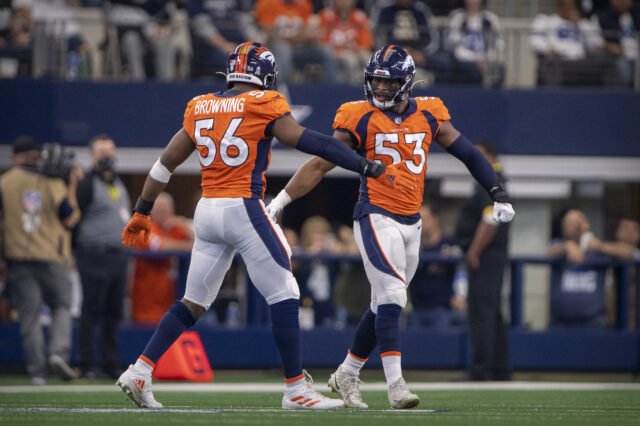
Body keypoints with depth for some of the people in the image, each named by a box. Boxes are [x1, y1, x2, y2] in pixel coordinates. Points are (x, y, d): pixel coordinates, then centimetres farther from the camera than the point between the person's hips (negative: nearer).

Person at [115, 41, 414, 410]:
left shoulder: (201, 109, 12)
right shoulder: (264, 107, -5)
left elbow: (166, 163, 16)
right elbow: (314, 145, -11)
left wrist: (142, 213, 26)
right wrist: (374, 170, -9)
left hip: (207, 212, 6)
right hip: (243, 209, -6)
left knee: (194, 303, 14)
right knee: (284, 297, 0)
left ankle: (139, 372, 8)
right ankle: (296, 389, -1)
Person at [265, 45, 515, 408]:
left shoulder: (428, 115, 5)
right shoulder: (361, 119, -6)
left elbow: (467, 153, 9)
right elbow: (320, 164, -3)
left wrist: (498, 192, 1)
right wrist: (280, 201, -7)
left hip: (411, 222, 5)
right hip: (376, 217, -5)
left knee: (386, 306, 12)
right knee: (392, 297, -18)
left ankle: (347, 375, 27)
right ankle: (396, 385, -21)